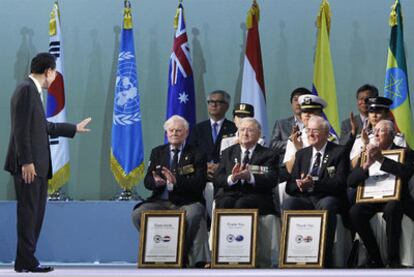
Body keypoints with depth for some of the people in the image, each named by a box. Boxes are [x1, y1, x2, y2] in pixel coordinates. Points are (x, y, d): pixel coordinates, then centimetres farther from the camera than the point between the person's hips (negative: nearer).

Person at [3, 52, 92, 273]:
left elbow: (43, 126, 27)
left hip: (37, 165, 10)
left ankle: (26, 260, 16)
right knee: (28, 212, -6)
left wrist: (74, 128, 37)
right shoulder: (26, 90, -13)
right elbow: (21, 129, -18)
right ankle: (26, 262, -1)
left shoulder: (33, 90, 17)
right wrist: (26, 162, -22)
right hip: (28, 165, -10)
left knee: (36, 213, 12)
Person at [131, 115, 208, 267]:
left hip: (186, 202, -3)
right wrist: (156, 182, -15)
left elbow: (199, 184, -6)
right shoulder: (157, 152, 18)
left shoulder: (196, 154, 6)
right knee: (138, 214, -25)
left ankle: (182, 256, -17)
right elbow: (147, 181, 10)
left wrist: (176, 182, -22)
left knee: (192, 215, -37)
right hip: (161, 201, 3)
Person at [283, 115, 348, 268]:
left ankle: (325, 259, -32)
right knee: (288, 202, -29)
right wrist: (299, 185, -13)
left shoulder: (339, 152, 6)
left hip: (328, 199, -3)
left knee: (326, 205, -38)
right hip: (305, 199, 3)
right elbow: (289, 187, 13)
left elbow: (340, 183, -9)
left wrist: (314, 184, -24)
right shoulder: (301, 154, 20)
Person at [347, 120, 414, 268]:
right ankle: (375, 258, -16)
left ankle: (393, 260, -25)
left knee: (391, 209, -37)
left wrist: (381, 159, -18)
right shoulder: (367, 154, 16)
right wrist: (367, 163, -11)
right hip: (371, 198, 3)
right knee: (355, 211, -28)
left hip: (394, 198, -3)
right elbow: (351, 181, 5)